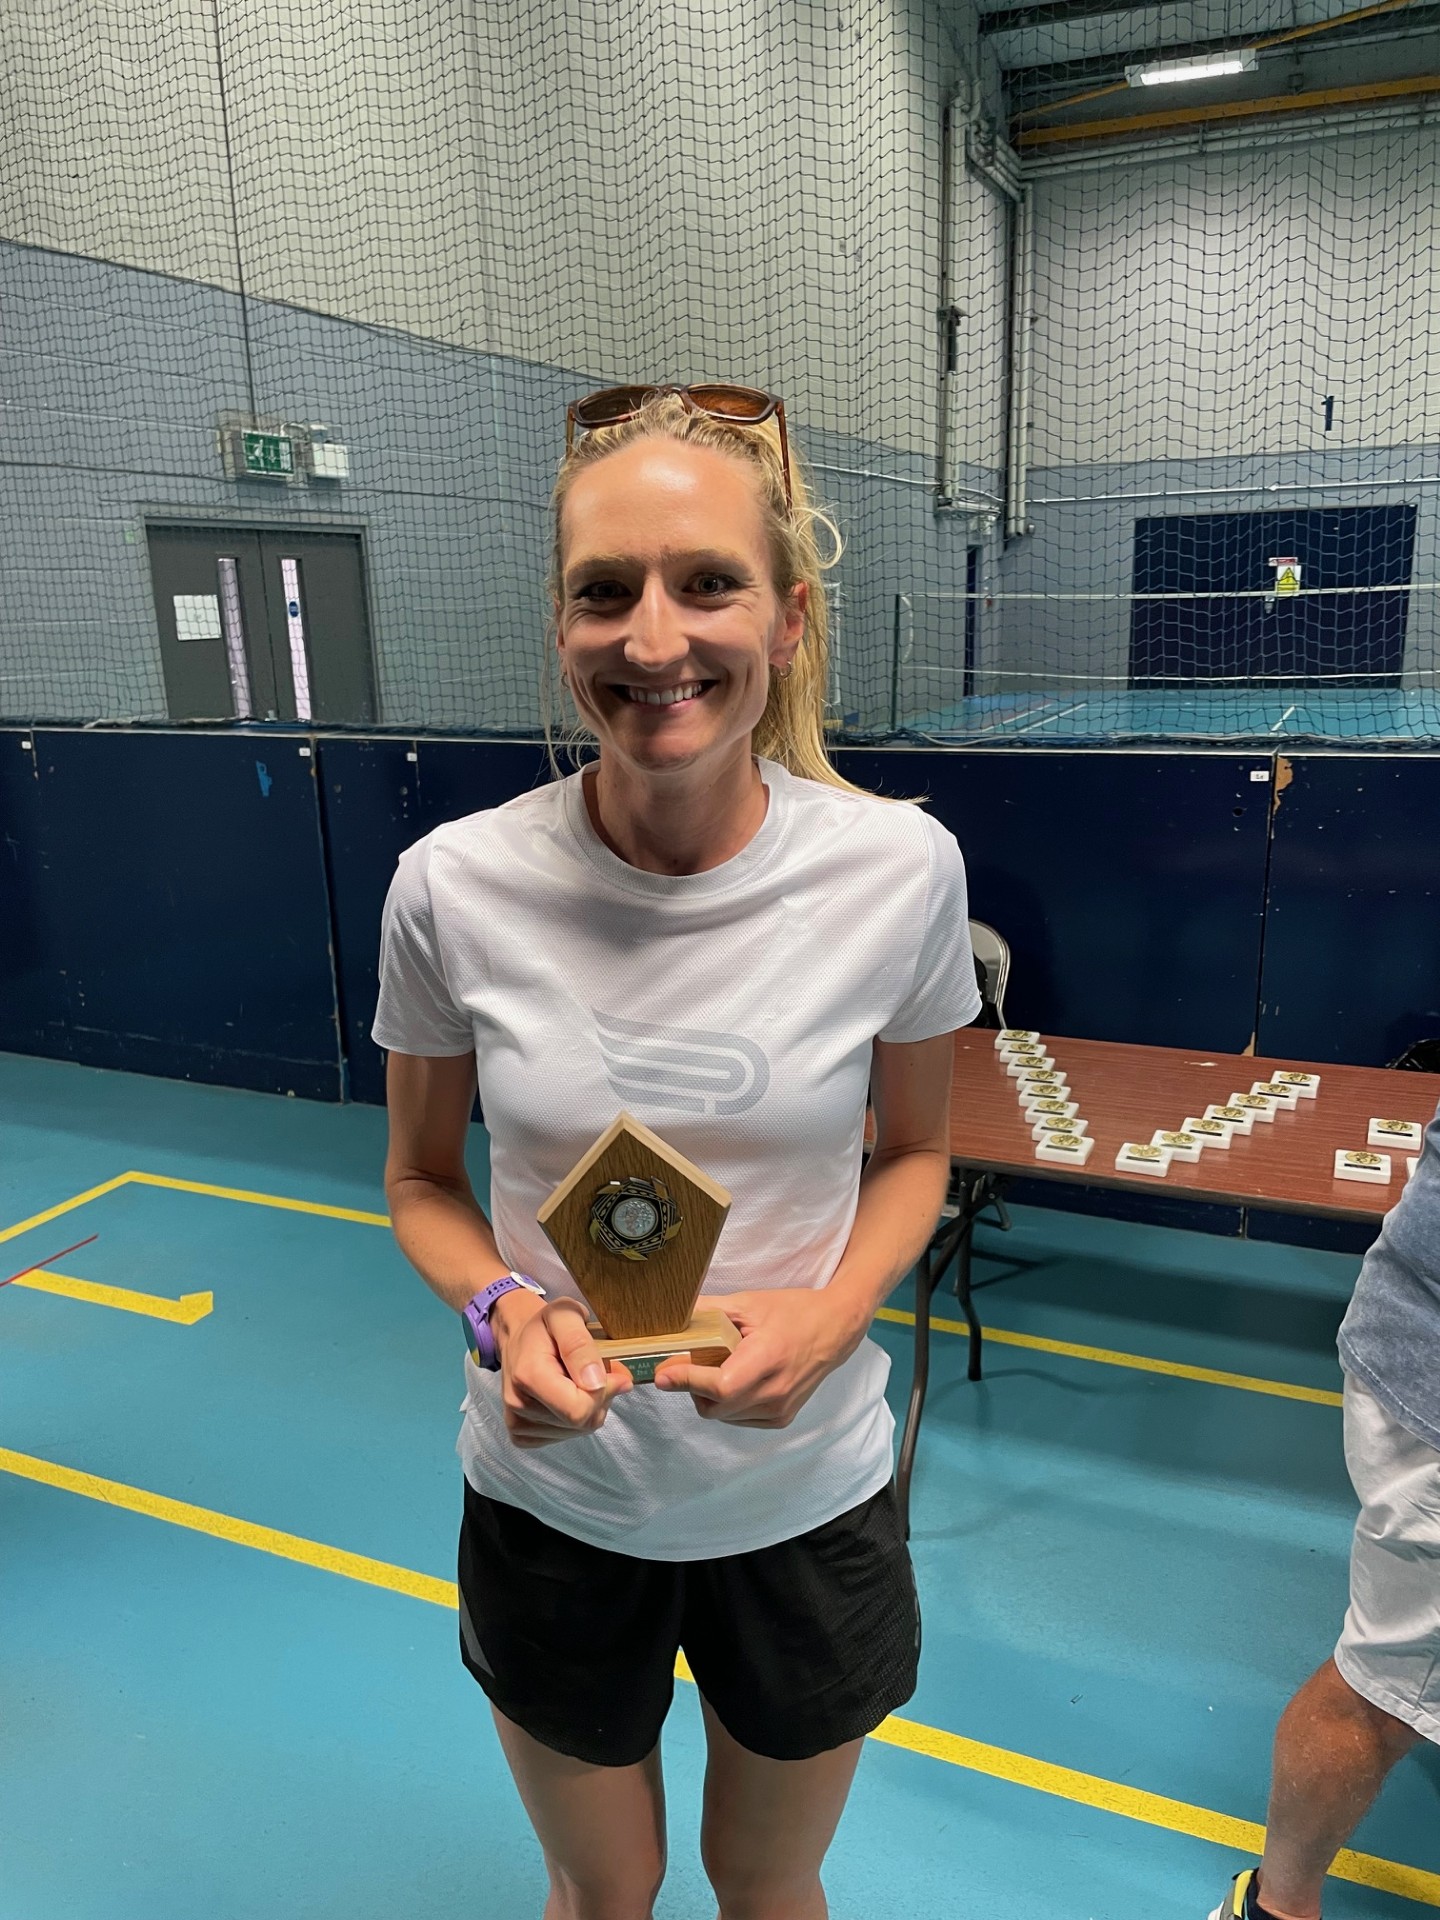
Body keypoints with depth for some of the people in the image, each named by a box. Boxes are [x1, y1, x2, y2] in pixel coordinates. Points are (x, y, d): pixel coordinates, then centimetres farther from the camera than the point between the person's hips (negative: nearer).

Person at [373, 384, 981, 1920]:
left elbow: (914, 1149, 0)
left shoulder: (901, 868, -17)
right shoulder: (454, 886, -17)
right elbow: (421, 1176, -1)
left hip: (803, 1500, 1)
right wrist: (501, 1311, -20)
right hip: (551, 1504, 0)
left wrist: (832, 1312, -18)